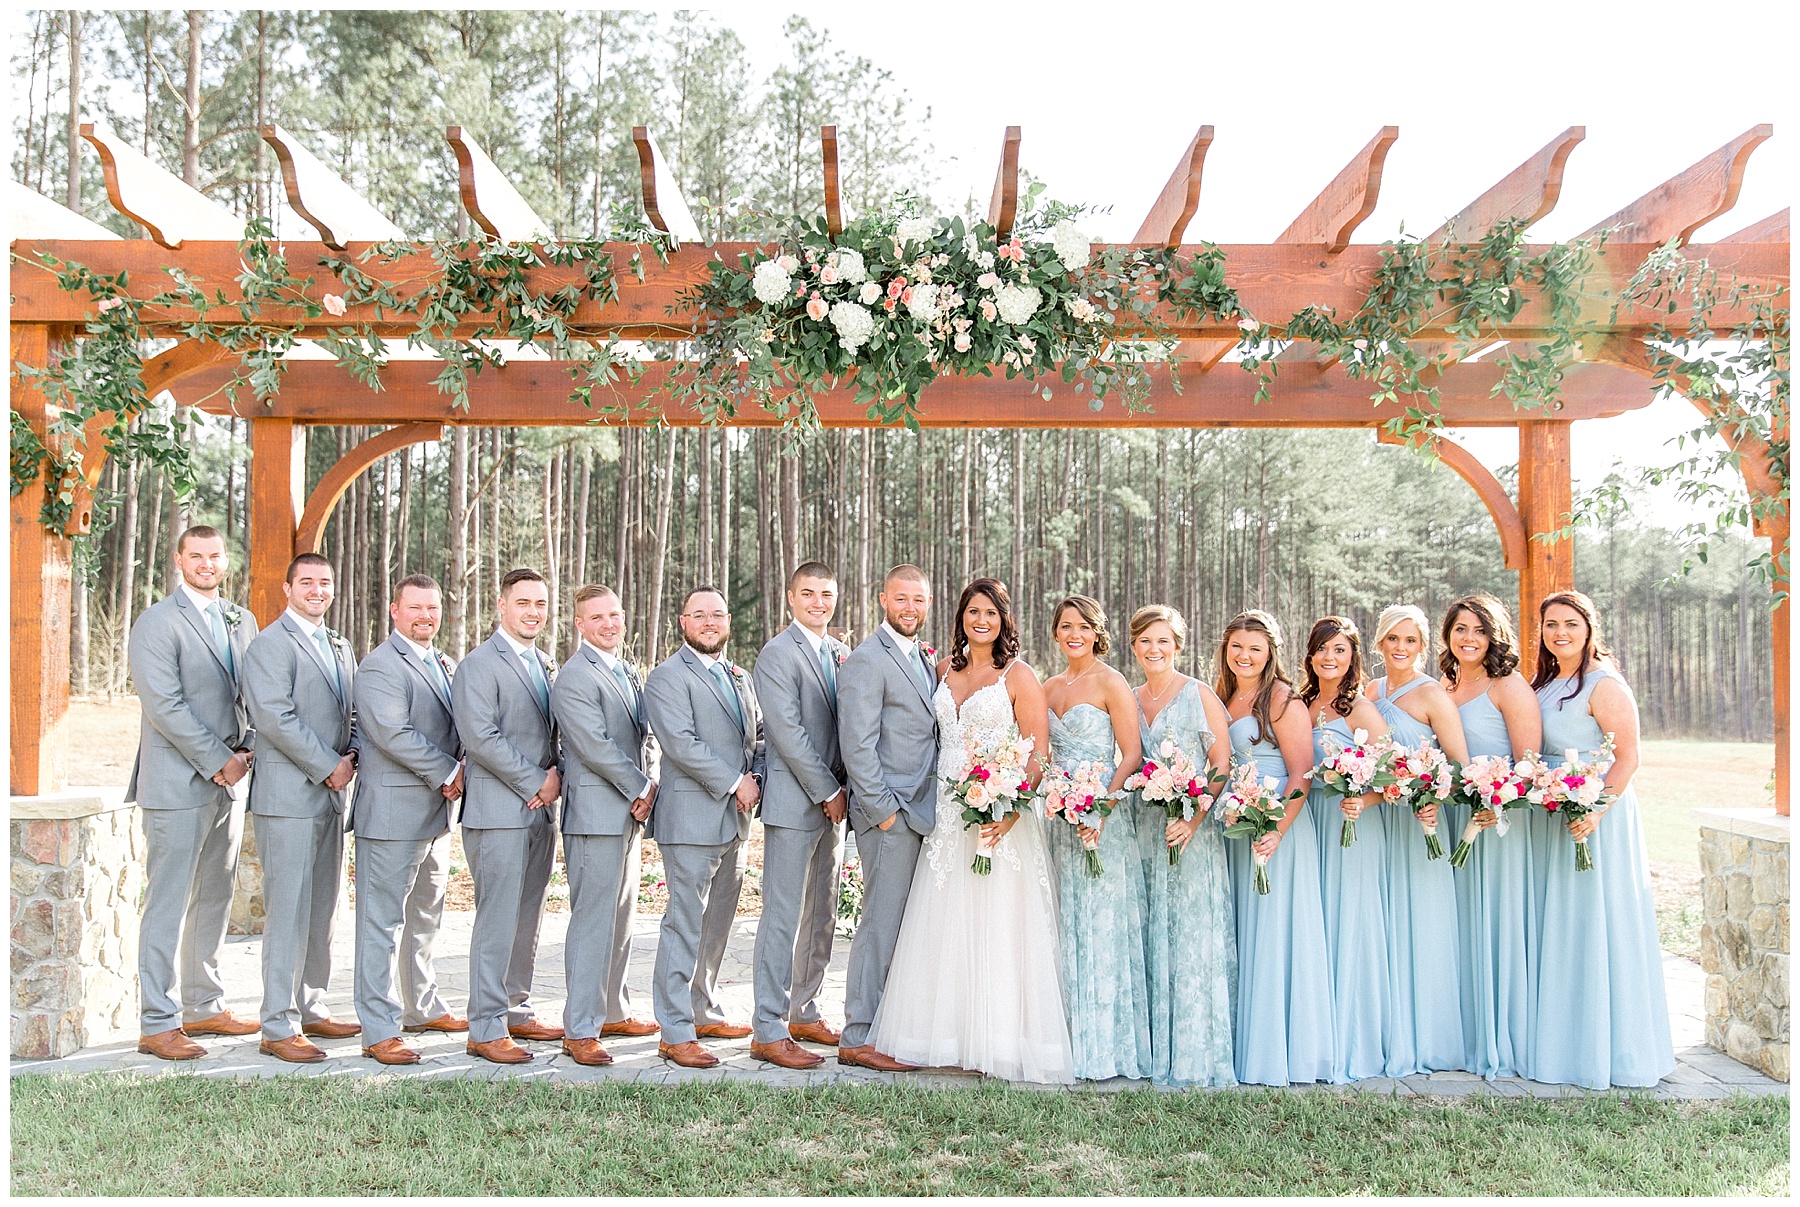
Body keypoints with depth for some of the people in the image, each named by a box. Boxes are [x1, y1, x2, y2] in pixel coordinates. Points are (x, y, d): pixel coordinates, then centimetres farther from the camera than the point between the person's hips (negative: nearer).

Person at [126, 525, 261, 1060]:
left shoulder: (242, 622, 14)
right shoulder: (157, 623, -7)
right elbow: (165, 705, -15)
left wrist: (246, 751, -2)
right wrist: (217, 762, -14)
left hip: (230, 779, 7)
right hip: (178, 784, -7)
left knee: (215, 900, 13)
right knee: (168, 904, -2)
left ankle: (204, 1006, 24)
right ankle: (157, 1024, 5)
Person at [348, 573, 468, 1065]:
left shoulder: (443, 665, 17)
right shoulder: (380, 666, -12)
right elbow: (393, 734, -22)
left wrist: (456, 771, 2)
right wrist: (448, 772, -15)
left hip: (436, 811, 9)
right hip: (392, 811, -9)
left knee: (426, 915, 19)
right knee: (383, 920, -3)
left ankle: (423, 1007, 32)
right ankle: (379, 1030, 2)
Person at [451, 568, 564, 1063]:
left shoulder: (546, 665, 17)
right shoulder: (479, 665, -7)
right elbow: (481, 737, -17)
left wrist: (557, 775, -1)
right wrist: (535, 783, -13)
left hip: (541, 811, 8)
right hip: (499, 812, -8)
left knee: (528, 919, 13)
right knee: (497, 920, -5)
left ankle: (516, 1011, 23)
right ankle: (485, 1029, 3)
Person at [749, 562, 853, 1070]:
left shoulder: (840, 653, 13)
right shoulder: (778, 655, -10)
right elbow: (788, 734, -16)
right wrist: (827, 792, -12)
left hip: (831, 800, 8)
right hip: (794, 801, -8)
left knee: (822, 916, 14)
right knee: (784, 916, -5)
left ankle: (804, 1013, 25)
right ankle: (769, 1032, 1)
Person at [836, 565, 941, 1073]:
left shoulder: (925, 659, 17)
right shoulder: (867, 660, -10)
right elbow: (857, 745, -15)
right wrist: (883, 811, -16)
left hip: (922, 814, 8)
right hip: (890, 813, -8)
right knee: (882, 925, -4)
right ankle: (858, 1038, 4)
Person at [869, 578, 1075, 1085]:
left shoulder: (1018, 676, -3)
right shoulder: (944, 671, 12)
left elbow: (1038, 755, -8)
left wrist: (1011, 811, -20)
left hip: (1000, 814, -5)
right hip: (947, 816, 5)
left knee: (997, 925, -3)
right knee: (945, 926, 7)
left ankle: (1001, 1042, 6)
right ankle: (949, 1036, 16)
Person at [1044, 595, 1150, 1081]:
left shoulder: (1111, 683, -6)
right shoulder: (1049, 688, 13)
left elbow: (1132, 754, -11)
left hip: (1103, 815, -7)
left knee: (1101, 925, -4)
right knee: (1064, 926, 9)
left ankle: (1104, 1045, 4)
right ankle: (1070, 1038, 16)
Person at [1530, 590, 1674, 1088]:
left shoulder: (1604, 685, -11)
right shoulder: (1544, 684, 13)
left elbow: (1627, 758, -16)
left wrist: (1594, 812, -26)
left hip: (1595, 817, -8)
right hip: (1551, 818, 8)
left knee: (1594, 925, -2)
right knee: (1558, 929, 12)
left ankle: (1606, 1050, 9)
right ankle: (1563, 1043, 21)